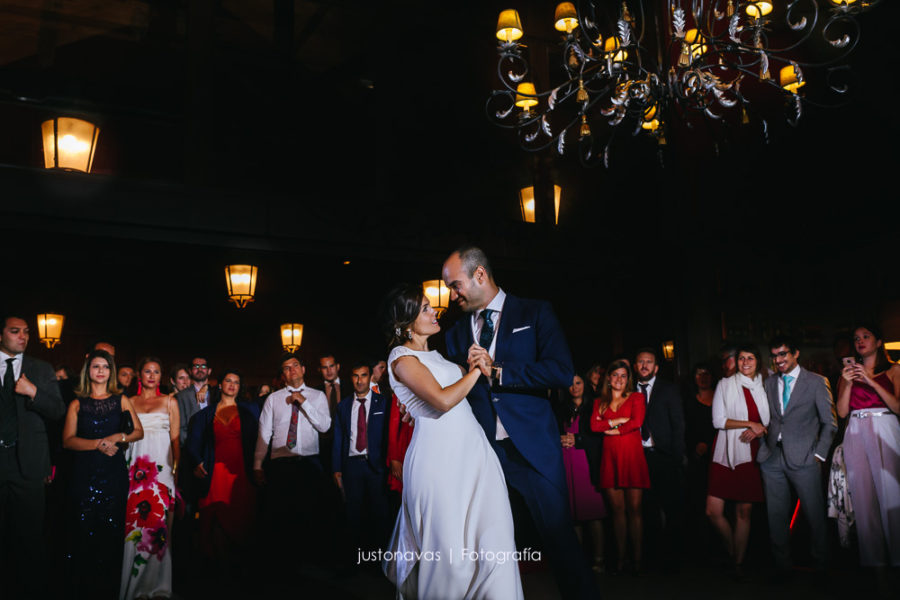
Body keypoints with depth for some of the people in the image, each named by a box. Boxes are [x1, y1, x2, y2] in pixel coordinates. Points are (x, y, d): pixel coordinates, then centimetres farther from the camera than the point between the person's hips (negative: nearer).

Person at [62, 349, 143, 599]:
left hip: (114, 473, 0)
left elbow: (139, 432, 9)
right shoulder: (78, 404, 7)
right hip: (84, 473, 0)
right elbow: (68, 440, -2)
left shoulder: (121, 400, 10)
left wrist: (118, 437, -9)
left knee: (112, 530, 0)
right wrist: (98, 444, -13)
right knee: (84, 531, -1)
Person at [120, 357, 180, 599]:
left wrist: (177, 468, -4)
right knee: (133, 521, -2)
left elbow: (175, 439, 5)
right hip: (135, 465, 1)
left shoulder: (169, 402, 9)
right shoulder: (129, 402, 13)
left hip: (161, 465, -1)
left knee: (158, 520, -3)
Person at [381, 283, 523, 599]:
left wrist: (475, 364, 11)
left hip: (472, 451, 7)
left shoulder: (434, 354, 21)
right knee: (449, 550, -1)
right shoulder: (401, 358, -5)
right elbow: (443, 400, -17)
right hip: (441, 458, -7)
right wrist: (475, 371, -5)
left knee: (492, 543, 0)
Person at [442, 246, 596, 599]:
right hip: (480, 451, 4)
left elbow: (562, 372, -11)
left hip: (531, 448, -3)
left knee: (558, 536, 1)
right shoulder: (456, 334, 13)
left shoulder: (535, 313, 1)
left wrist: (497, 370, -13)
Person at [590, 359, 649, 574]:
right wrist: (618, 421, -5)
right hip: (610, 457, 2)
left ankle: (637, 557, 1)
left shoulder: (636, 397, 11)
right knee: (617, 508, 0)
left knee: (634, 508, -5)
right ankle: (620, 558, 5)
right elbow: (594, 425, 2)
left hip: (632, 455, -2)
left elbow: (637, 422, -5)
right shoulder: (600, 402, 17)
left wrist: (612, 429, 1)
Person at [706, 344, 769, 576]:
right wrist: (750, 424, -11)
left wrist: (757, 432, -7)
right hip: (727, 453, -1)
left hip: (751, 454, 1)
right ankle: (731, 551, 17)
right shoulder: (725, 385, 4)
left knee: (744, 511, 2)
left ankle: (739, 562, 15)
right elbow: (718, 420, -3)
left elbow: (770, 422, 13)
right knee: (713, 511, -8)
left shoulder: (764, 386, 9)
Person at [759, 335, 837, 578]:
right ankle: (782, 565, 18)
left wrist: (819, 455, -4)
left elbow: (830, 423, 2)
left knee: (815, 514, 1)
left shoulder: (816, 382, 2)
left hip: (803, 458, -3)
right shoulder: (769, 383, 14)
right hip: (772, 458, 4)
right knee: (776, 515, 7)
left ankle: (821, 563, 18)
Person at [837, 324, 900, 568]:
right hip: (856, 435, 2)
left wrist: (872, 382, -12)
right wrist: (848, 383, -7)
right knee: (864, 497, 1)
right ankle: (873, 558, 7)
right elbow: (842, 412, 7)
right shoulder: (849, 372, 15)